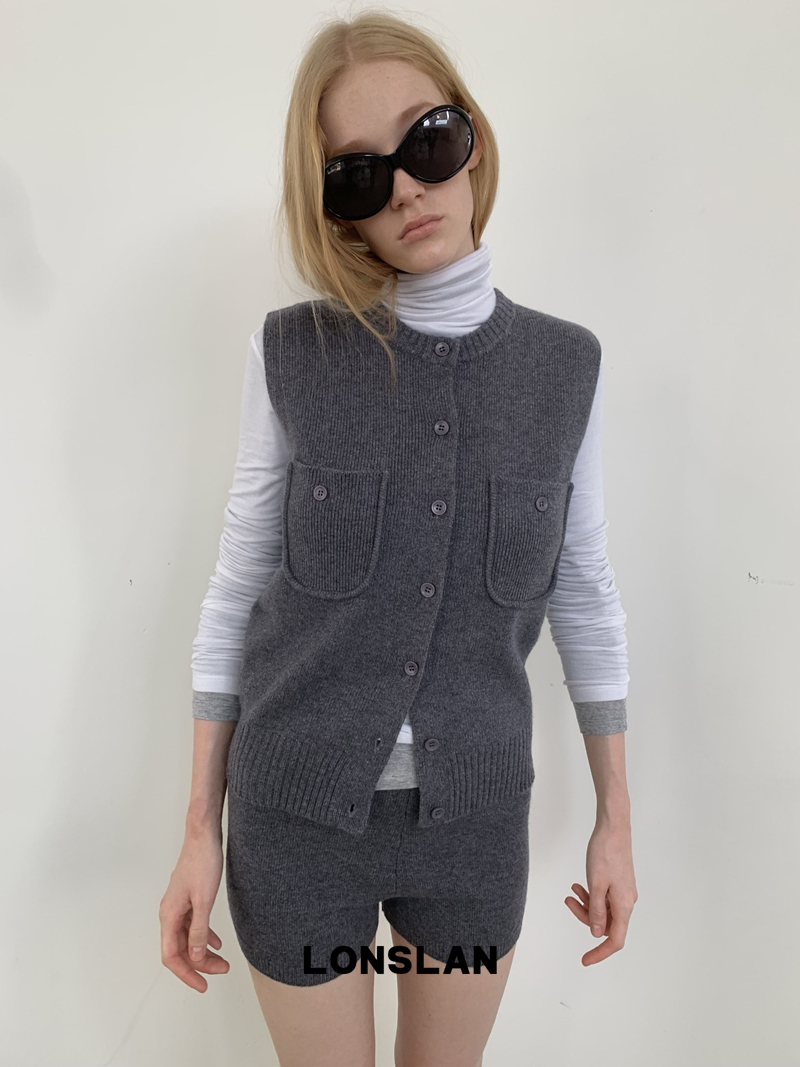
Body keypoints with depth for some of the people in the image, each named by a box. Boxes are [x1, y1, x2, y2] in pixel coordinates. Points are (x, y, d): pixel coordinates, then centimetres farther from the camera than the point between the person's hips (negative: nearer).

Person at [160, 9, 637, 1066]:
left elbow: (583, 591, 2)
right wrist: (201, 831, -2)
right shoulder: (292, 353, -9)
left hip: (475, 816, 2)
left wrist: (616, 820, 5)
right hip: (299, 812, -1)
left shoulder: (565, 364, -4)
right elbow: (239, 585, -4)